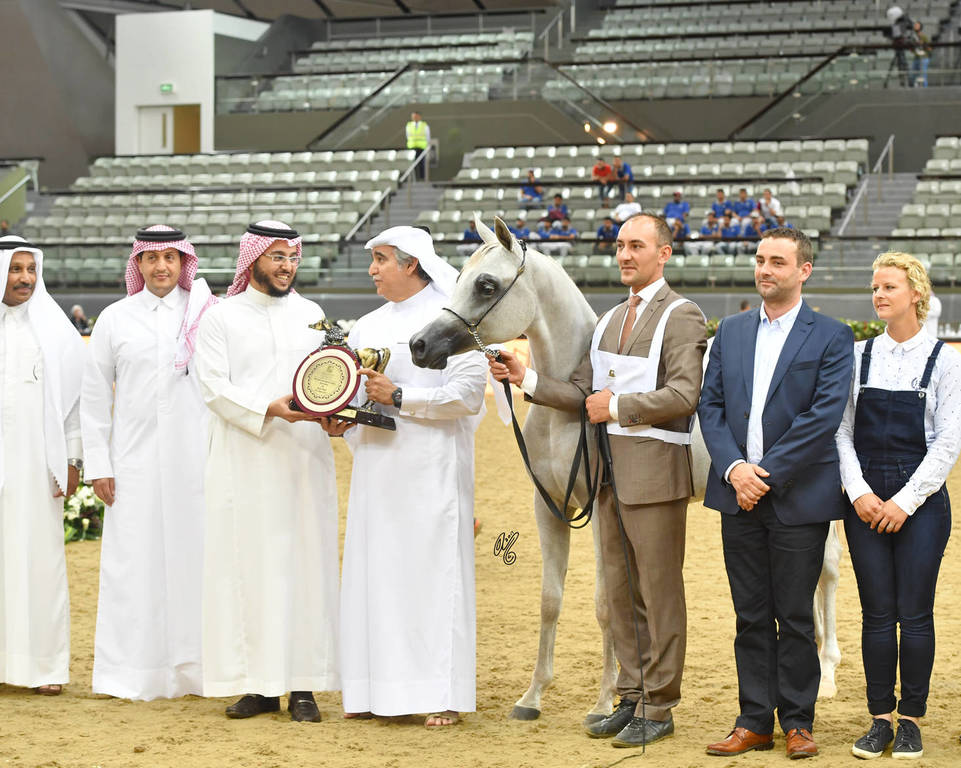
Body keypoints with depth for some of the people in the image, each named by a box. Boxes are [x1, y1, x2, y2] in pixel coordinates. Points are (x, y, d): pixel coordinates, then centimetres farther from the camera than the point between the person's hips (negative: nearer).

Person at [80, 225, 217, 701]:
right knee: (136, 562, -1)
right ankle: (135, 675, 6)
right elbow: (93, 397, 9)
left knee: (194, 554, 0)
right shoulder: (115, 319, 8)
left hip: (196, 458, 0)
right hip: (136, 460, 0)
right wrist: (97, 465, 2)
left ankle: (194, 669, 9)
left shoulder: (207, 315, 6)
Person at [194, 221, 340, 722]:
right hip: (244, 461, -2)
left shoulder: (311, 315, 13)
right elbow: (215, 388, -6)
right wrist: (269, 409, -20)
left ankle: (302, 685, 4)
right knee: (248, 564, -1)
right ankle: (258, 684, 6)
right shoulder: (221, 318, 3)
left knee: (305, 563, 0)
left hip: (304, 459, 2)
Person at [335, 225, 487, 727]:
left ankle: (444, 695, 1)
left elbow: (468, 394, -12)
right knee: (373, 571, 6)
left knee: (432, 570, -5)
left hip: (431, 468, -6)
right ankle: (375, 689, 12)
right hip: (377, 467, 6)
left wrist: (398, 398, -16)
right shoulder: (368, 327, 15)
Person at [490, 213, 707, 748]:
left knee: (658, 592, -1)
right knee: (620, 591, 13)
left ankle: (659, 708, 6)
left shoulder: (681, 317, -8)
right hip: (611, 472, 8)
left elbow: (684, 395, -19)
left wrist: (616, 406, -14)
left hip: (656, 471, -8)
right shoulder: (612, 320, 17)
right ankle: (632, 696, 22)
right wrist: (526, 378, -1)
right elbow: (583, 392, 12)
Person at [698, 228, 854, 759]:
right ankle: (754, 720, 16)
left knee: (795, 617, 3)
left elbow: (824, 416, -12)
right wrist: (734, 468, -9)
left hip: (798, 496, -4)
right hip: (739, 495, 4)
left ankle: (797, 722, 14)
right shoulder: (730, 332, 11)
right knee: (751, 616, 9)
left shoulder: (831, 337, -3)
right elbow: (710, 405, 7)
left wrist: (766, 473, -15)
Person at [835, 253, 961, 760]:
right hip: (865, 502, 2)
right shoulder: (859, 355, 7)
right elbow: (842, 432, 6)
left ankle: (910, 721, 10)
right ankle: (879, 720, 11)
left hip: (920, 500, -2)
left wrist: (905, 501, -11)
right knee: (877, 615, 3)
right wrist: (859, 493, -7)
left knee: (915, 615, -2)